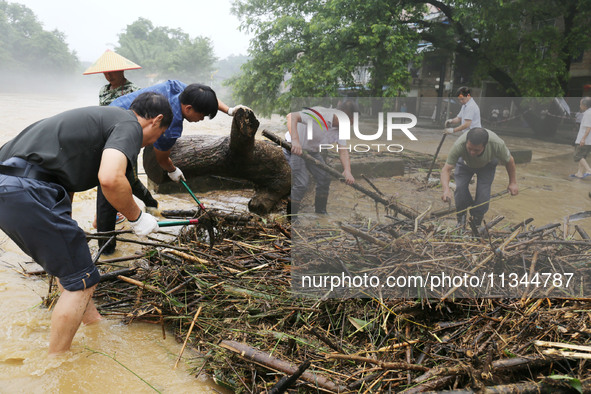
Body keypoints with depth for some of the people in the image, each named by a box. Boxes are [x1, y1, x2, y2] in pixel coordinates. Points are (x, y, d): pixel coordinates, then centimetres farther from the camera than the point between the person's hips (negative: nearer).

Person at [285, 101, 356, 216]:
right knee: (302, 183, -16)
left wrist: (347, 171, -31)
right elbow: (291, 116, -41)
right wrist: (295, 140, -54)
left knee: (325, 178, 7)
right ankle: (291, 215, -1)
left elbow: (343, 151, -14)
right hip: (294, 148, -8)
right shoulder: (319, 114, -31)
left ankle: (320, 212, 24)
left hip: (312, 150, 8)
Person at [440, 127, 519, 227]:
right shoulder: (459, 145, -44)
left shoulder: (497, 144, -40)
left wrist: (513, 182, -11)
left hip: (487, 165, 0)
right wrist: (446, 189, -57)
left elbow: (509, 161, -18)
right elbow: (446, 169, -41)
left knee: (483, 192, -15)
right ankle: (461, 219, 6)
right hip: (464, 163, 0)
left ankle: (476, 224, 7)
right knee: (460, 188, -19)